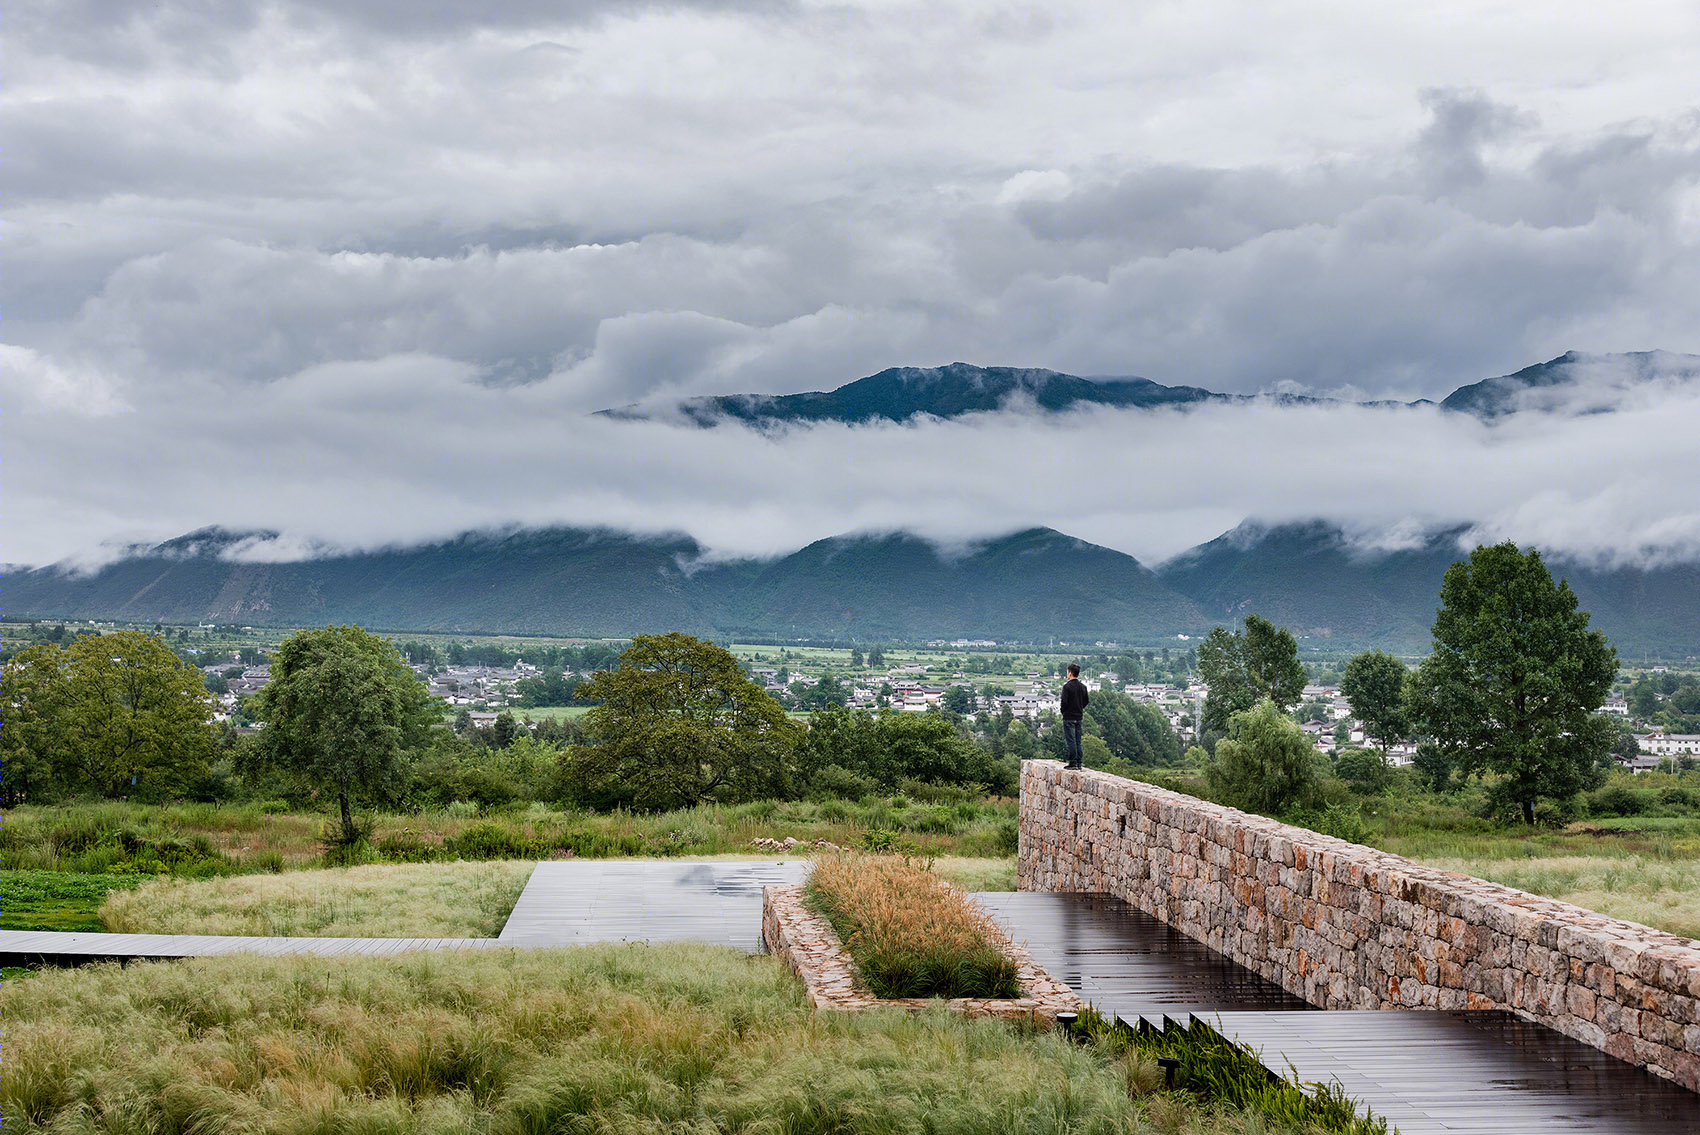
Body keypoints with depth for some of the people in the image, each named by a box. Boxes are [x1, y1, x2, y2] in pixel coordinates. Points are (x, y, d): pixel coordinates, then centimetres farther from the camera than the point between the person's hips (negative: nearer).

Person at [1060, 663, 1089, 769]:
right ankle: (1078, 763, 10)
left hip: (1069, 717, -6)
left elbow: (1064, 701, -17)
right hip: (1079, 717, 6)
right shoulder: (1083, 686, 6)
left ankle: (1073, 763, -7)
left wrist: (1063, 711, 1)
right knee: (1078, 741, 10)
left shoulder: (1067, 686, -13)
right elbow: (1087, 700, 11)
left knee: (1070, 741, -4)